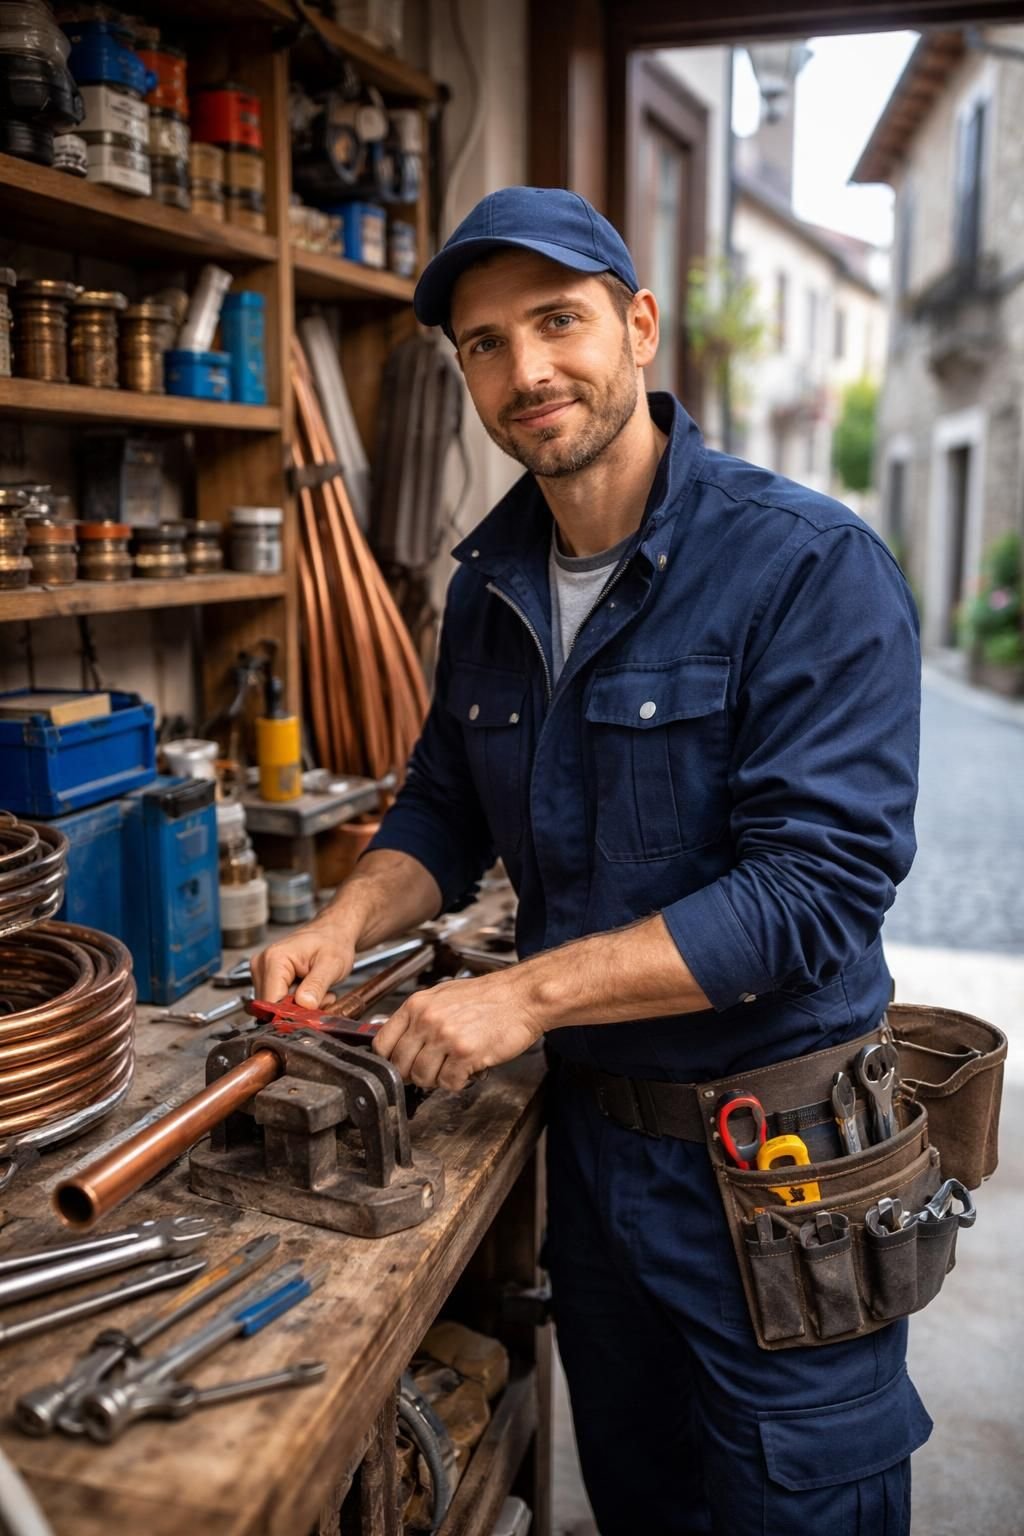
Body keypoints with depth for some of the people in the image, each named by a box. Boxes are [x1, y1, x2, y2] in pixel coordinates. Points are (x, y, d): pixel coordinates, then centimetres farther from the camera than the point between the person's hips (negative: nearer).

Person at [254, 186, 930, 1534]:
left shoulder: (812, 567, -18)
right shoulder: (488, 583, 3)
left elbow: (814, 886, -25)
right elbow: (446, 810, 12)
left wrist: (526, 992, -26)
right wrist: (350, 922, -8)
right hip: (591, 1125, 6)